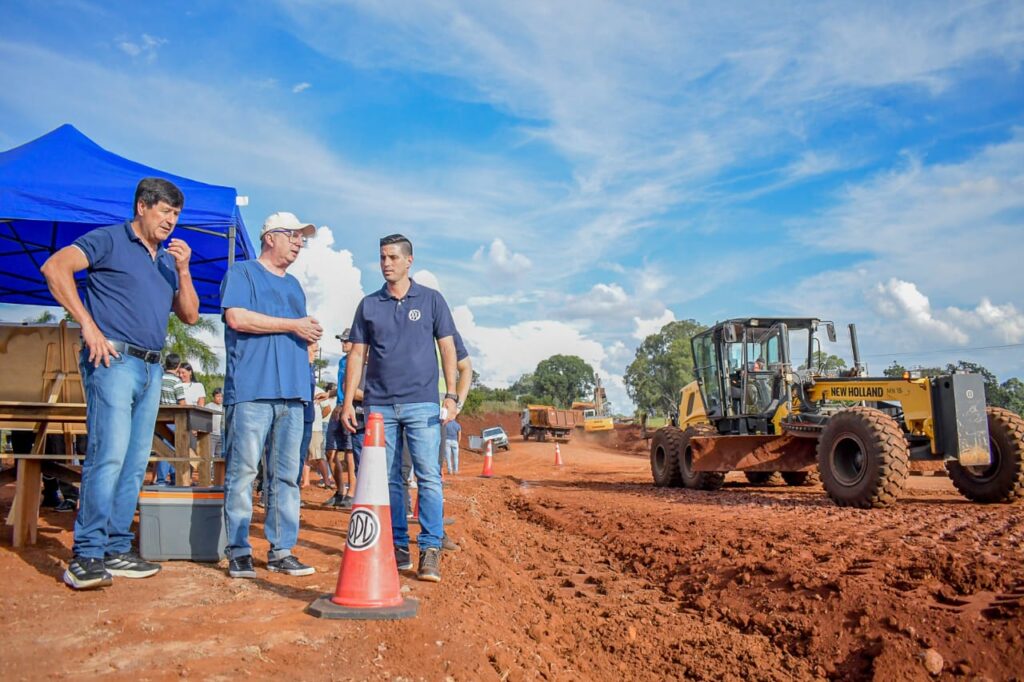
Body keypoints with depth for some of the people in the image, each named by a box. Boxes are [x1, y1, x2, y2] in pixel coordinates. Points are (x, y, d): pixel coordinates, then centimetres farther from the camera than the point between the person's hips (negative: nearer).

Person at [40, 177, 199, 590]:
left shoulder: (168, 259, 21)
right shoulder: (109, 240, 2)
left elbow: (190, 316, 16)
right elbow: (55, 267, -13)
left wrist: (183, 270, 2)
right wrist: (88, 325, -17)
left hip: (151, 368, 7)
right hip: (113, 360, -7)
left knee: (136, 462, 7)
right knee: (109, 455, -14)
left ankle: (116, 551, 14)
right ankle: (86, 556, -8)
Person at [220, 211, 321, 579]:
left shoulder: (294, 285, 25)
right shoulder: (242, 273, 5)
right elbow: (237, 317, -12)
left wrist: (309, 337, 8)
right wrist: (293, 325, -8)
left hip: (292, 392, 6)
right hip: (251, 390, -6)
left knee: (286, 474, 5)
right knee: (243, 470, -5)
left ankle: (282, 550, 11)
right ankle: (239, 552, 4)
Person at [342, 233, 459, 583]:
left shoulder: (431, 299, 6)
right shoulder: (369, 304, 11)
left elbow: (447, 348, 4)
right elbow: (357, 354, 11)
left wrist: (451, 395, -5)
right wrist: (348, 401, 4)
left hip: (421, 403, -2)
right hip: (379, 404, 3)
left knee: (429, 477, -7)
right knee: (388, 480, 6)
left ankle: (430, 550, -3)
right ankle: (398, 546, 16)